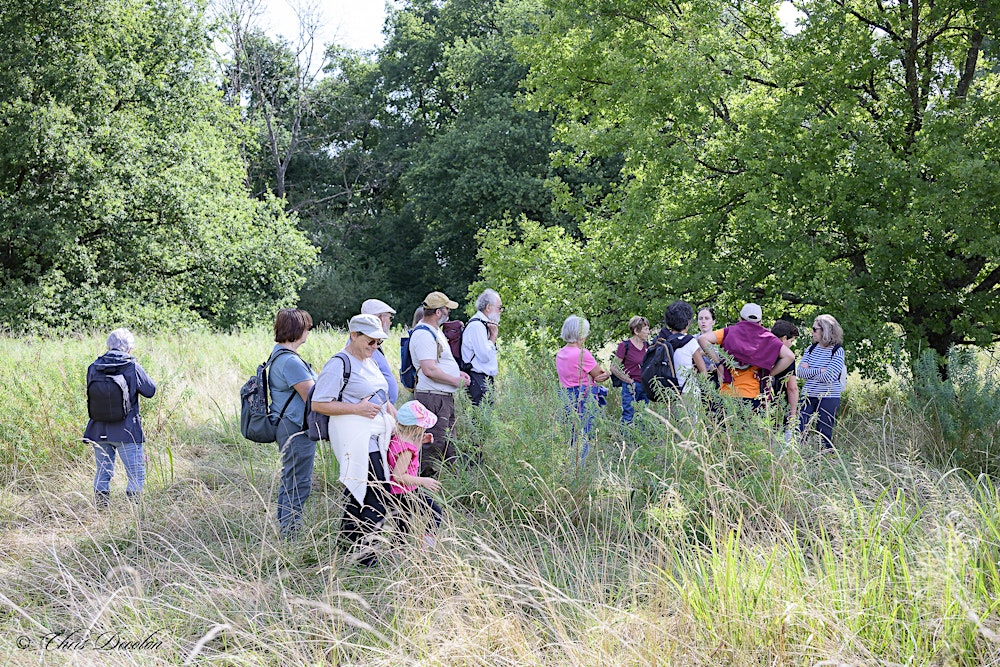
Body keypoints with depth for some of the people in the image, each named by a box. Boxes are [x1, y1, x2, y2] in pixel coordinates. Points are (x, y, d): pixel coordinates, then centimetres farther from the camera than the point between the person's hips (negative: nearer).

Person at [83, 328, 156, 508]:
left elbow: (91, 393, 13)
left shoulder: (93, 368, 0)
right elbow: (150, 390, 1)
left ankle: (101, 505, 14)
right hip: (126, 432, -4)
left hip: (99, 431, 4)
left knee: (102, 473, 17)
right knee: (136, 474, 5)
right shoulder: (132, 367, -11)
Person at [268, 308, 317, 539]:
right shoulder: (291, 361, -21)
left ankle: (283, 529, 27)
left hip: (286, 426, 11)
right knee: (299, 483, -5)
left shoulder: (278, 355, 13)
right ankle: (290, 530, -1)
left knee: (289, 480, 19)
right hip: (296, 428, -11)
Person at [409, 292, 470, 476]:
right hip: (433, 398, -11)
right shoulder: (423, 334, -18)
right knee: (434, 444, -10)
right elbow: (429, 370, -25)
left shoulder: (435, 330, 17)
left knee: (448, 442, 16)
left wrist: (457, 372, 13)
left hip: (445, 396, 11)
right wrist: (455, 380, -15)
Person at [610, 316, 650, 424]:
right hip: (631, 386, -6)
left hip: (645, 386, 6)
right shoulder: (625, 345, -10)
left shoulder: (647, 345, 9)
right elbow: (613, 367, -9)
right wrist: (629, 381, -10)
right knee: (628, 416, -5)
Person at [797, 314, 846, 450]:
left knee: (824, 434, 2)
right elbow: (800, 372, 0)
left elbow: (828, 377, -17)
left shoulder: (837, 351, -7)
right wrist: (819, 370, -12)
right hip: (808, 396, 5)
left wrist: (809, 370, -7)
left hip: (828, 398, -5)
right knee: (800, 431, -1)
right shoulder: (811, 349, 9)